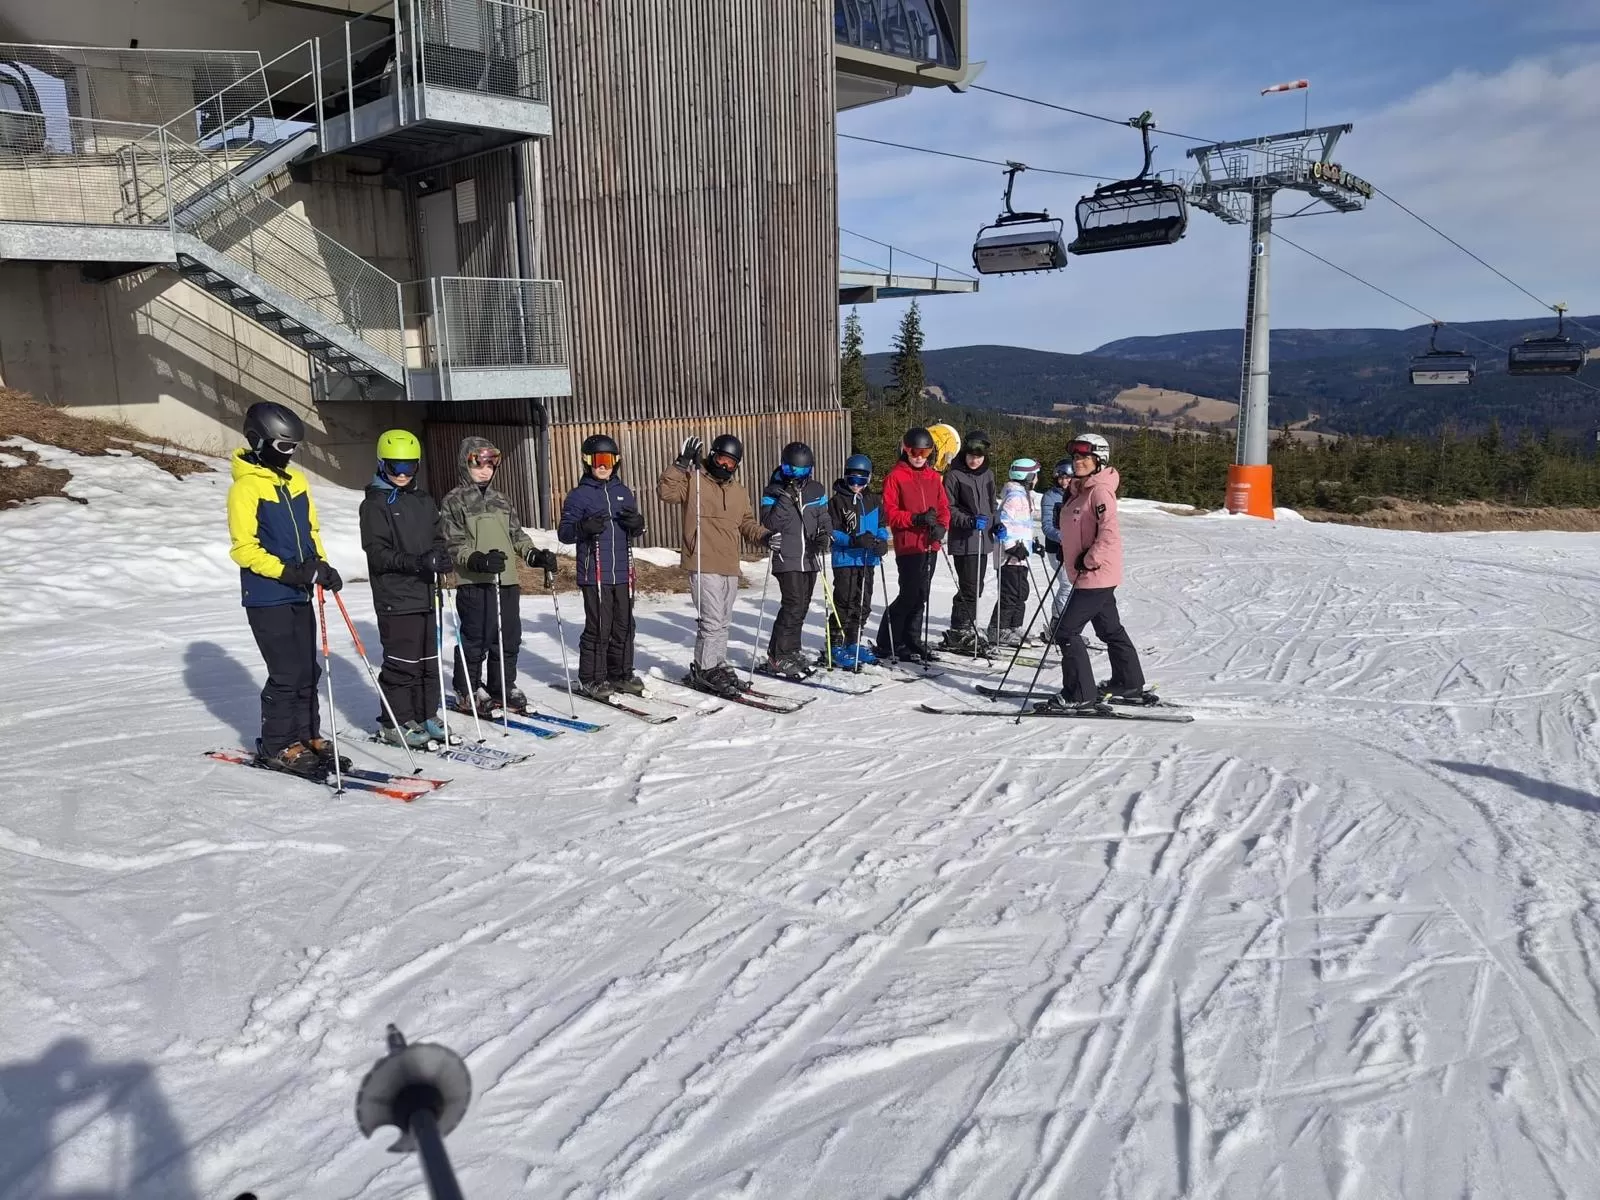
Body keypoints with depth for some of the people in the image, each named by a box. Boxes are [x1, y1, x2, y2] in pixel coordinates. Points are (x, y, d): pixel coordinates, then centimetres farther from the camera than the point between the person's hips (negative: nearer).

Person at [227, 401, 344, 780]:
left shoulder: (295, 481, 11)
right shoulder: (245, 488, -12)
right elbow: (243, 548, -14)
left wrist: (322, 566, 1)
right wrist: (286, 571, -23)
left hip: (299, 594, 7)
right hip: (267, 597, -7)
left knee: (308, 671, 11)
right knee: (287, 674, -5)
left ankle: (305, 736, 24)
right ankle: (275, 748, 8)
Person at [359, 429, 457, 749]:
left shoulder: (424, 501, 15)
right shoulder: (375, 503, -5)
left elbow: (437, 538, 17)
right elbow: (377, 553, -12)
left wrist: (441, 556, -6)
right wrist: (415, 562, -25)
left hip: (425, 593, 7)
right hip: (395, 597, -6)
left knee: (429, 659, 12)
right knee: (401, 662, -3)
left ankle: (426, 715, 24)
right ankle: (394, 722, 9)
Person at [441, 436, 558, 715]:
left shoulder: (502, 500, 18)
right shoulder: (455, 500, -1)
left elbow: (518, 535, 19)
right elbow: (453, 544, -8)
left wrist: (535, 555, 1)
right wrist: (477, 560, -24)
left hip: (508, 580, 6)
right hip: (474, 583, -6)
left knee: (509, 638, 8)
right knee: (476, 639, -2)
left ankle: (503, 686, 22)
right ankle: (467, 691, 14)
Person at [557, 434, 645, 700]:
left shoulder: (623, 492, 14)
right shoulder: (578, 495, -1)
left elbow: (634, 532, 20)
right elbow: (563, 532, -5)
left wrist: (637, 524, -4)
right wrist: (584, 527, -25)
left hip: (623, 572, 5)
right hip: (594, 574, -5)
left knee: (624, 626, 10)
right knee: (598, 628, -4)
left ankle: (620, 673, 23)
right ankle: (590, 680, 7)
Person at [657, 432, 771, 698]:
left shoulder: (739, 491, 16)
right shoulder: (693, 480, -3)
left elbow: (747, 523, 20)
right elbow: (666, 491, -17)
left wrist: (763, 536, 2)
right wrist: (682, 464, -24)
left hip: (730, 567, 7)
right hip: (703, 565, -7)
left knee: (722, 622, 16)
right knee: (712, 621, -9)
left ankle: (717, 667, 28)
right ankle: (705, 671, 4)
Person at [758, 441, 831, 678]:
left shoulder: (816, 491, 9)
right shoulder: (774, 491, -3)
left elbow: (824, 519, 16)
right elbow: (769, 523, -14)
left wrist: (825, 535, -5)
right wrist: (786, 499, -22)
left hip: (811, 559, 5)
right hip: (787, 559, -5)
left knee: (801, 607, 12)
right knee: (793, 606, -14)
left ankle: (791, 651, 25)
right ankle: (778, 658, -6)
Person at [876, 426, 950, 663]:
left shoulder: (933, 477, 14)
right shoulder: (895, 476, -4)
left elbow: (944, 507, 15)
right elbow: (890, 513, -9)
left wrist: (941, 526, -5)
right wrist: (916, 519, -21)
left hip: (930, 545, 6)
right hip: (908, 545, -6)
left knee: (920, 595, 12)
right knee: (910, 595, -8)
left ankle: (912, 641, 22)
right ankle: (887, 643, 3)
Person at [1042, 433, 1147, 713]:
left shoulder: (1100, 491, -17)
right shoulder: (1078, 490, 12)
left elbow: (1109, 534, -25)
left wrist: (1089, 560, -21)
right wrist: (1066, 551, 13)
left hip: (1096, 574, -10)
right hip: (1089, 575, 10)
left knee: (1066, 631, -10)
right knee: (1111, 630, 20)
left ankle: (1080, 695, -3)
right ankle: (1129, 685, 34)